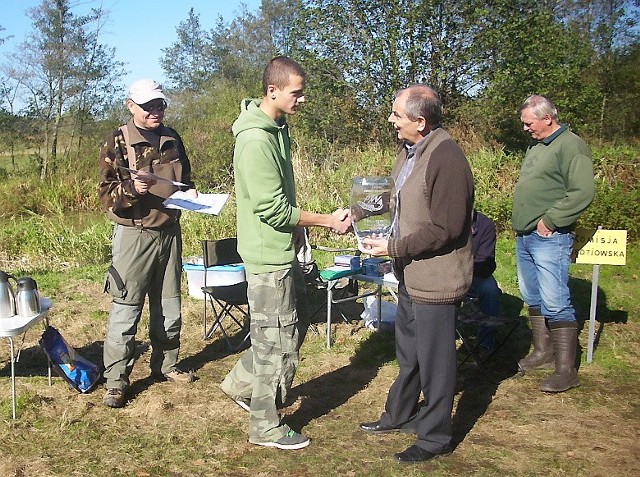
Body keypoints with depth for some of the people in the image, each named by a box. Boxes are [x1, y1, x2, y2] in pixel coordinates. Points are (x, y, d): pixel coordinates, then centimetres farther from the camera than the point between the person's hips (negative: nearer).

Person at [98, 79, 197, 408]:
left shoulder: (172, 139, 9)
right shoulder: (118, 142, -7)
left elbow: (184, 178, 23)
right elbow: (107, 193, -9)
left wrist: (190, 192, 2)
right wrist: (131, 190, -28)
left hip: (170, 232, 6)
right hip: (134, 234, -5)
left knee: (169, 307, 15)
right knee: (125, 310, -3)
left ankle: (165, 364, 31)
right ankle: (116, 381, 5)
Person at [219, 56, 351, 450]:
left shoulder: (278, 127, 8)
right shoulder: (256, 140, -23)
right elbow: (272, 209, -24)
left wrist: (297, 224, 10)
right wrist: (327, 221, -18)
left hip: (284, 250, 10)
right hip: (269, 256, -10)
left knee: (297, 321, 22)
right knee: (278, 341, 3)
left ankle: (242, 383, 36)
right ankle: (266, 428, 20)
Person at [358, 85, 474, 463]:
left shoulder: (446, 158, -25)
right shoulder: (411, 151, 6)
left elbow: (444, 229, -26)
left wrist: (393, 248, -22)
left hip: (436, 278, -10)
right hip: (412, 273, 10)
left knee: (435, 360, 6)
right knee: (408, 352, 25)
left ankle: (435, 437, 23)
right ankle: (400, 415, 43)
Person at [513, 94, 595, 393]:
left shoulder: (571, 146, -12)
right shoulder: (536, 147, 17)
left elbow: (583, 192, -22)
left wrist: (549, 220, -19)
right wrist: (521, 222, 13)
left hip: (550, 239, -10)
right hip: (524, 237, 10)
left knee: (555, 302, -9)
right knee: (533, 299, 16)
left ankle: (566, 370, -3)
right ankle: (543, 352, 29)